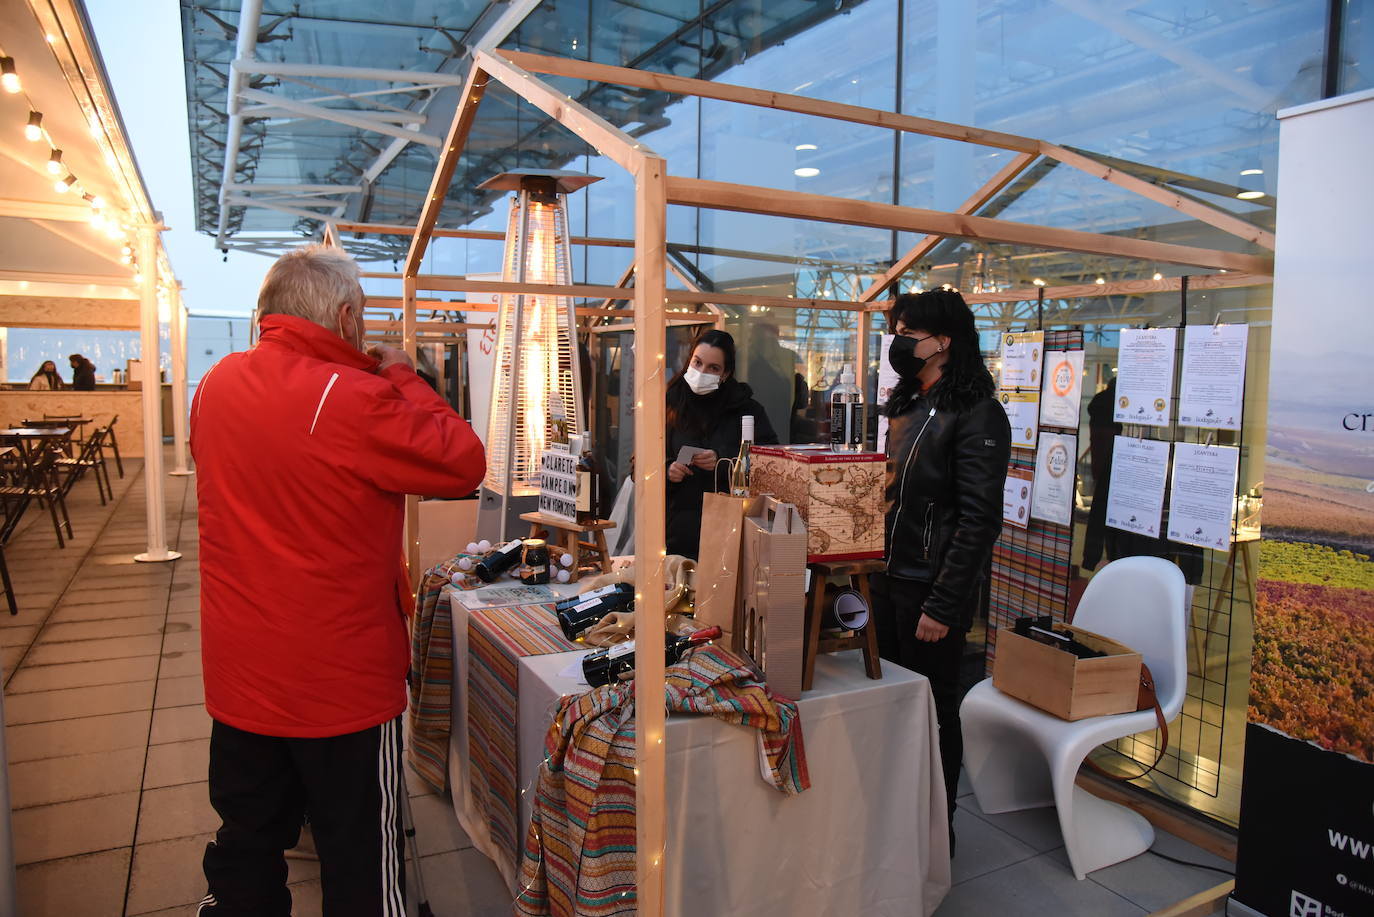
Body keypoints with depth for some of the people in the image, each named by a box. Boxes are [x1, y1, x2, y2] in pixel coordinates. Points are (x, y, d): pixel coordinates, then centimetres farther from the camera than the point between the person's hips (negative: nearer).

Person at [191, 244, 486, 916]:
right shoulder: (352, 399, -23)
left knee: (246, 845, 23)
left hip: (236, 676, 7)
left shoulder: (214, 386, 1)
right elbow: (465, 462, -18)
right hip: (340, 680, -7)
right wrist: (402, 378, -7)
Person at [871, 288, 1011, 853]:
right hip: (887, 581, 8)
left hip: (931, 592, -8)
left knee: (933, 711, 6)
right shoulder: (905, 406, 13)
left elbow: (978, 520, -18)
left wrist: (942, 606, -20)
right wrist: (873, 573, 13)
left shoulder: (976, 415, -13)